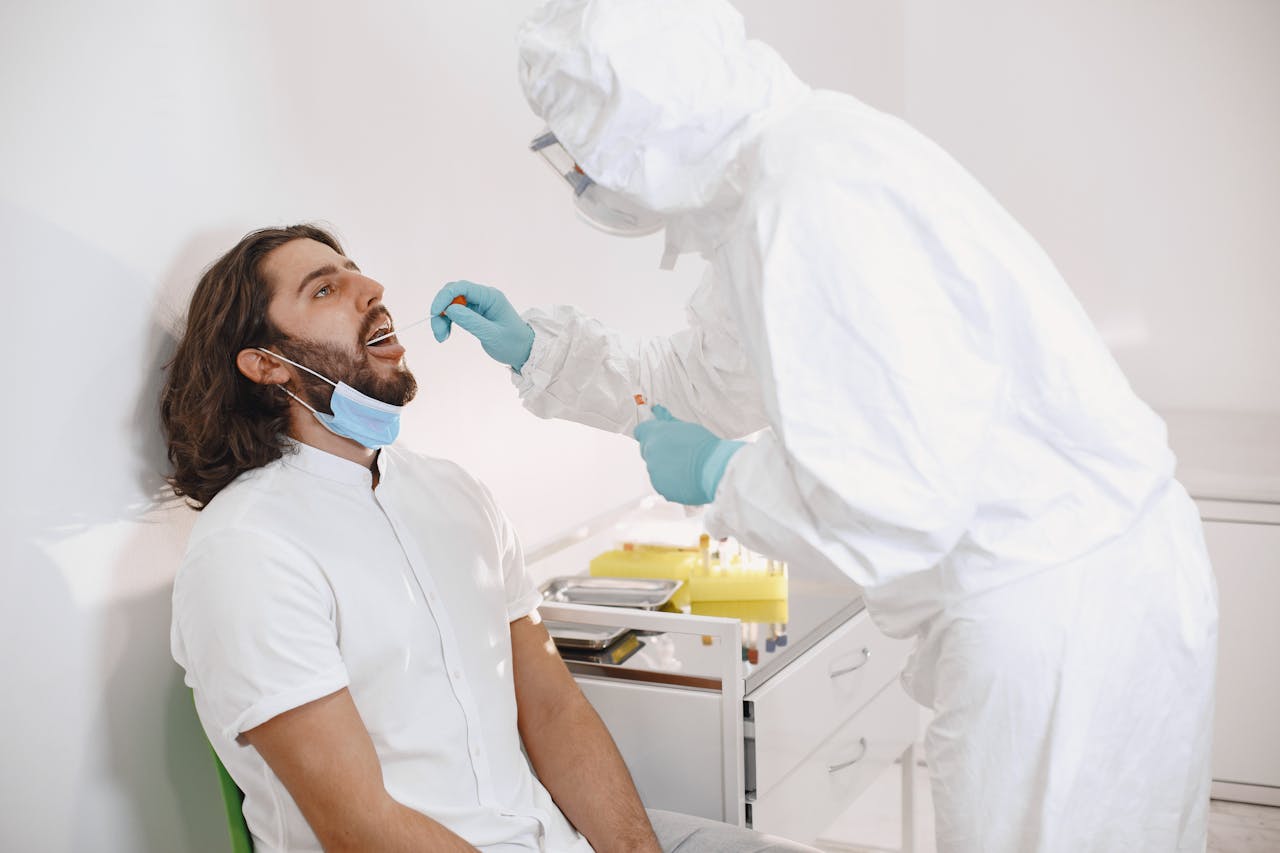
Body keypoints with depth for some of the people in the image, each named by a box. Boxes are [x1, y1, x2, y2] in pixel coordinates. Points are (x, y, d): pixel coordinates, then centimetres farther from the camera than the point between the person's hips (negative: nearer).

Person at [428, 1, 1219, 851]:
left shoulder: (815, 182, -24)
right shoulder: (765, 172, 9)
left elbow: (892, 500, -29)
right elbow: (705, 380, 27)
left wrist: (718, 473, -12)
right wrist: (535, 350, 25)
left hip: (1063, 614, -10)